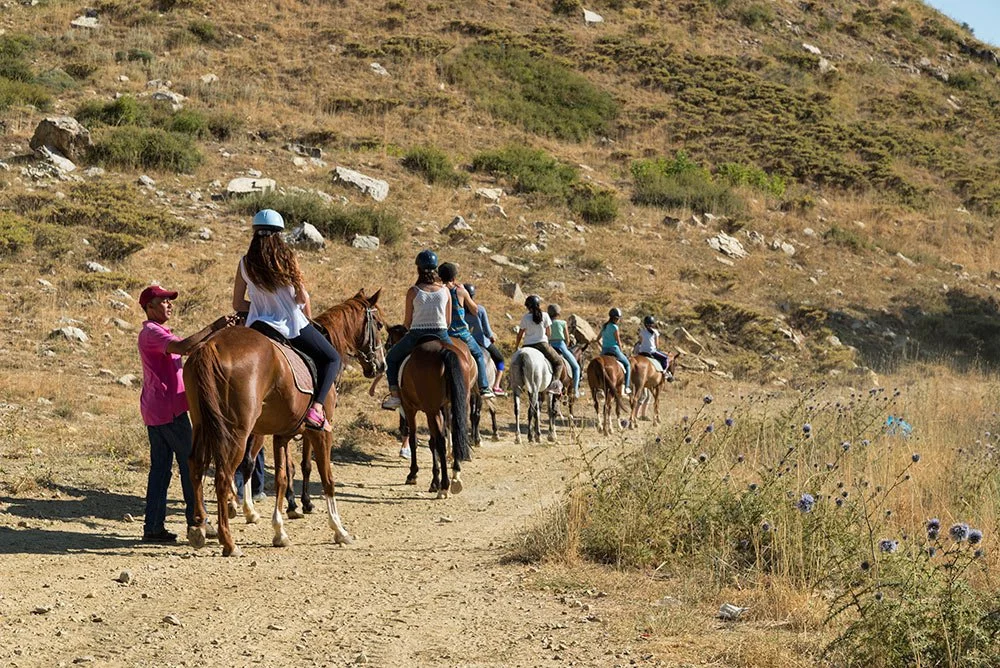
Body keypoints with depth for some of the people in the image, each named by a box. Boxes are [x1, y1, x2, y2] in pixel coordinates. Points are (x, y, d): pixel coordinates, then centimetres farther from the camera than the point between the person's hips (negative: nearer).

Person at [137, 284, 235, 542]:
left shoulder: (158, 332, 21)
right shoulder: (152, 332, -12)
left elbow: (190, 347, 17)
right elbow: (183, 347, -29)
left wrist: (215, 331, 6)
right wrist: (213, 328, -26)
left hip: (154, 411, 10)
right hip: (168, 409, -10)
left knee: (160, 467, 8)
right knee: (190, 462, -2)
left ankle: (154, 526, 7)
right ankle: (196, 521, 3)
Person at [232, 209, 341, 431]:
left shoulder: (245, 263, -1)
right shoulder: (287, 258, -9)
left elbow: (237, 304, 2)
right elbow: (302, 298, -10)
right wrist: (308, 319, 10)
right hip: (292, 326, -3)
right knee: (332, 358, 13)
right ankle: (316, 408, -7)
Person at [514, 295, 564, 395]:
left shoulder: (525, 318, -1)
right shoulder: (544, 316, -2)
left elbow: (520, 334, 3)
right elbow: (548, 332, 4)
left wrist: (516, 346, 17)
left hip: (528, 345, 1)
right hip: (542, 344, -1)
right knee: (558, 362, 11)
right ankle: (554, 382, -10)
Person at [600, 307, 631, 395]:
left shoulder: (604, 326, 9)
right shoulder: (614, 327, -13)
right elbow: (618, 342, -9)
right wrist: (620, 351, 6)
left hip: (604, 351, 6)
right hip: (614, 350, -6)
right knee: (627, 365, 12)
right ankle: (626, 387, 5)